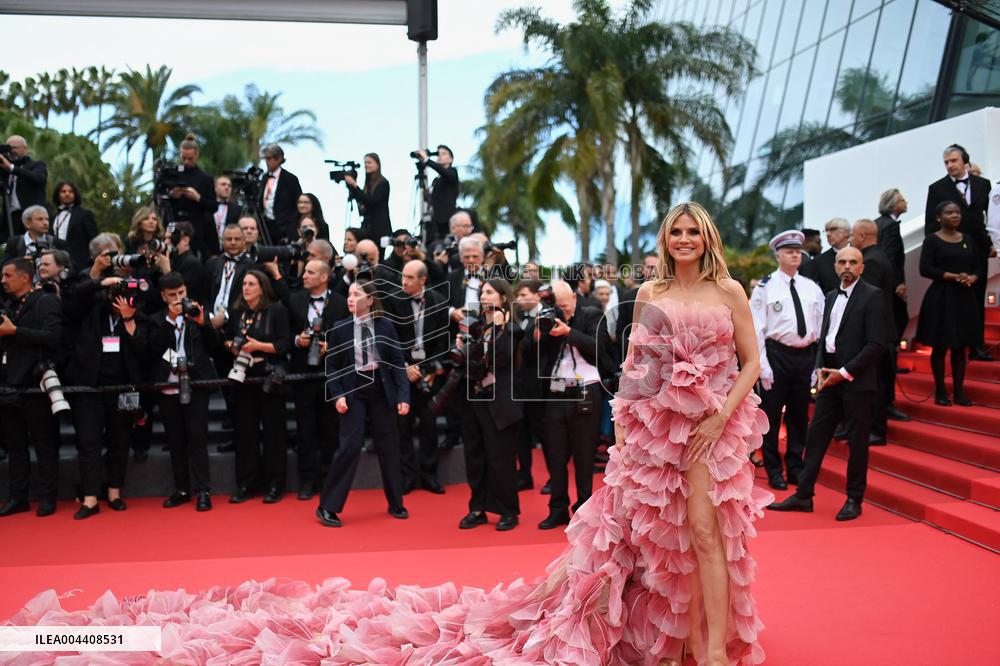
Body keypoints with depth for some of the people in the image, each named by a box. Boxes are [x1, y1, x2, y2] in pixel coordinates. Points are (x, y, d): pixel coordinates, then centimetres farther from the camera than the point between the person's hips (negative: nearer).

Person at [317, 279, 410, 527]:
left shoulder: (385, 327, -2)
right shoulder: (339, 328, -2)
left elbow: (397, 363, -1)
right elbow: (332, 366, 2)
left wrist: (403, 395, -9)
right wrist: (338, 395, -11)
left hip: (381, 391, 2)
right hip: (353, 391, -2)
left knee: (389, 447, 9)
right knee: (349, 447, -9)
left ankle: (395, 504, 25)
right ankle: (327, 507, 1)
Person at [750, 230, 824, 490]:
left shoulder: (812, 287, 8)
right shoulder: (765, 287, -4)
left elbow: (822, 326, 10)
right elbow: (756, 329, -7)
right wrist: (763, 365, -12)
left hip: (806, 355, 4)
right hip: (777, 354, -4)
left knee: (799, 414, 13)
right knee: (772, 414, 3)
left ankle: (795, 468, 27)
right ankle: (774, 471, 16)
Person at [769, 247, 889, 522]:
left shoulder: (872, 296, -7)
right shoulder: (831, 296, 14)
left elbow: (876, 344, -13)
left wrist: (845, 373, -14)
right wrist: (820, 369, 0)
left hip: (857, 382, -6)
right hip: (830, 379, 6)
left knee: (857, 442, 4)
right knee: (816, 436, 7)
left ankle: (854, 500, 16)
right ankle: (803, 496, 13)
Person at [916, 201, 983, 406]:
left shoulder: (968, 240, 11)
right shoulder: (932, 240, -3)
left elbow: (978, 269, 12)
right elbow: (925, 269, -12)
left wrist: (970, 279, -10)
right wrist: (954, 276, -18)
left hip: (965, 299, 4)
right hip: (941, 298, -4)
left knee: (960, 347, 7)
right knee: (940, 347, 1)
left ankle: (959, 391, 13)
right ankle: (940, 391, 10)